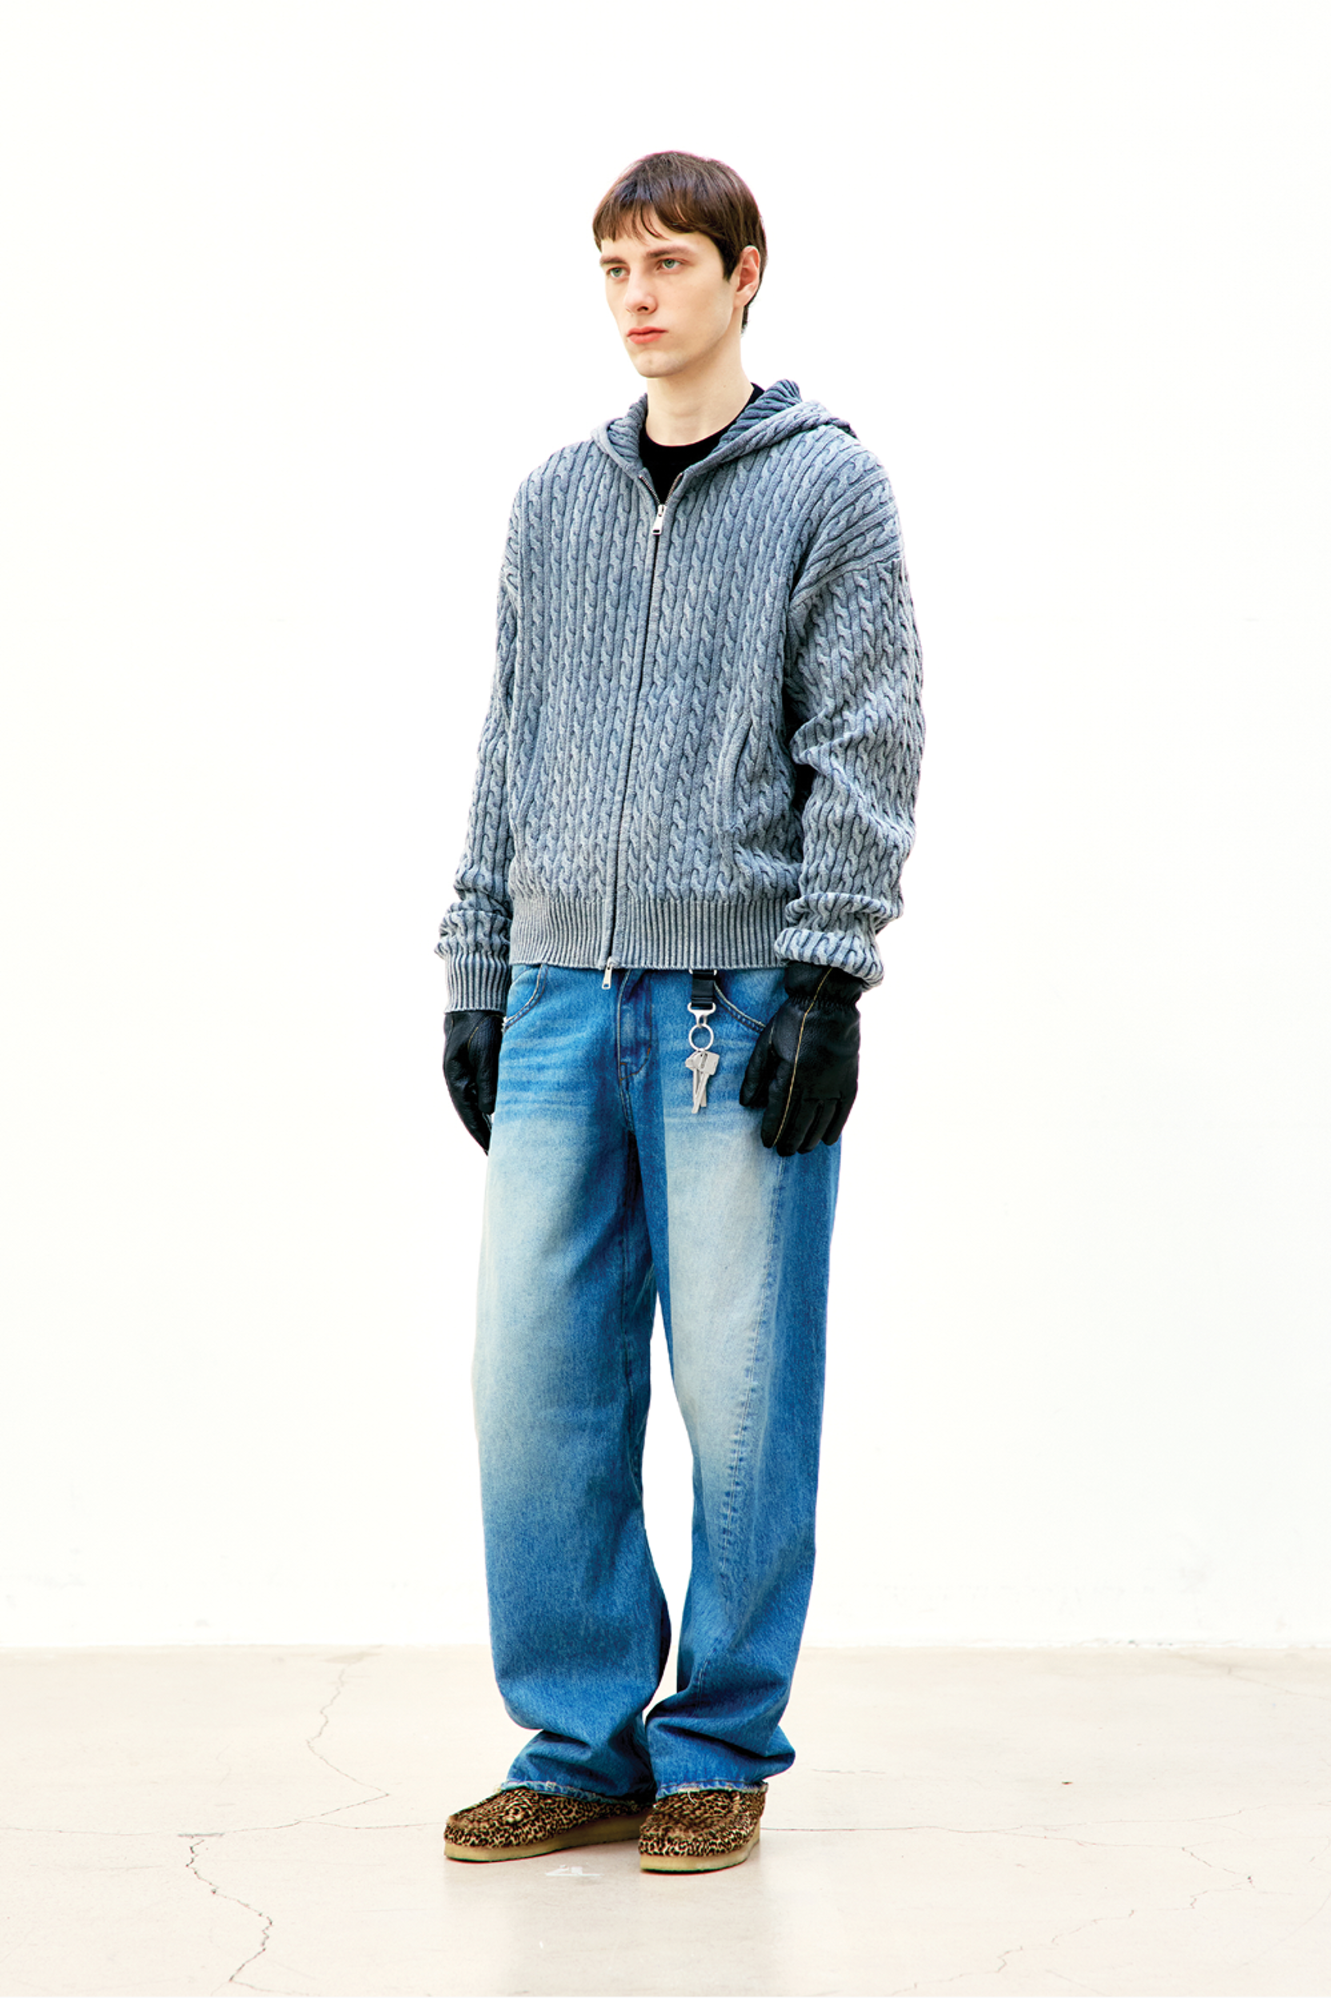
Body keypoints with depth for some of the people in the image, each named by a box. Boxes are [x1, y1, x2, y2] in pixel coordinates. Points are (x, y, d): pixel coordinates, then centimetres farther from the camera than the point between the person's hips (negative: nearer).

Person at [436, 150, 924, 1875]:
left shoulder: (829, 485, 3)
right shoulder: (555, 502, 16)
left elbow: (867, 747, -3)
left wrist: (822, 972, -11)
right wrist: (477, 976, 13)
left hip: (742, 997, -4)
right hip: (563, 1000, 4)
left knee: (738, 1390, -1)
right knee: (538, 1380, 1)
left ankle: (719, 1748, 12)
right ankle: (583, 1748, 12)